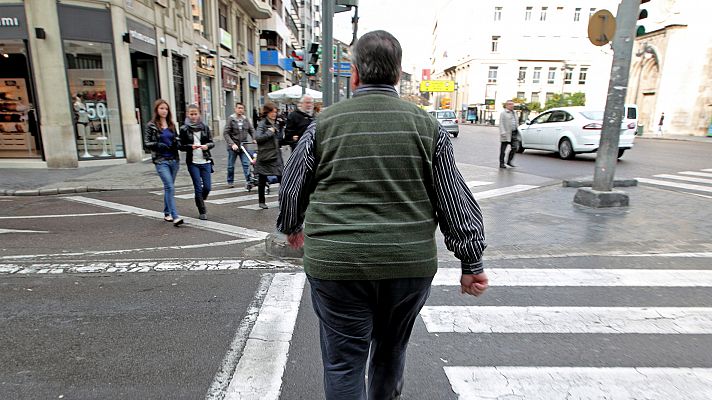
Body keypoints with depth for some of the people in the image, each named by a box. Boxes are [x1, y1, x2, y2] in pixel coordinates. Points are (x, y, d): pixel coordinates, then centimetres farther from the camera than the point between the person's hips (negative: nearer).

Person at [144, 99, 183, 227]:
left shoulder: (172, 125, 12)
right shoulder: (151, 125, -1)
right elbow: (147, 143, -1)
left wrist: (176, 144, -2)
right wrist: (159, 145, -17)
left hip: (174, 160, 5)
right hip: (161, 161, -5)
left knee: (168, 187, 14)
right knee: (170, 187, -15)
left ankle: (167, 213, 26)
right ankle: (175, 217, -17)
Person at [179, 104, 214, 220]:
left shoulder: (205, 127, 4)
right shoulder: (184, 129, -1)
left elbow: (212, 142, 6)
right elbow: (180, 146, 1)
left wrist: (207, 146, -15)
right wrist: (191, 146, -17)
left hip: (205, 162, 2)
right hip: (192, 163, -2)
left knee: (207, 187, 2)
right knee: (198, 188, -1)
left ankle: (200, 201, 34)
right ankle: (202, 212, 13)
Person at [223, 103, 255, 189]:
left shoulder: (245, 119, 5)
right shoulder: (231, 119, -6)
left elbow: (252, 130, 11)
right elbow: (225, 133, -10)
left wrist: (254, 140, -6)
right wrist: (232, 144, -19)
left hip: (243, 146, 2)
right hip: (233, 146, -2)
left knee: (246, 164, -8)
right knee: (231, 166, 11)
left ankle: (248, 181, -10)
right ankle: (230, 181, 27)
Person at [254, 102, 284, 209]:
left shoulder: (276, 124, 13)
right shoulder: (262, 124, -5)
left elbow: (281, 139, 17)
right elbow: (257, 137, -19)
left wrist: (281, 128, 4)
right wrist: (270, 132, -15)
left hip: (276, 155, 5)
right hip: (265, 156, -5)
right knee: (262, 180, 7)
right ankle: (261, 201, 20)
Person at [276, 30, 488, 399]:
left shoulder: (324, 123, -2)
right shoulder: (427, 126, 1)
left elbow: (292, 188, 8)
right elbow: (456, 201, 1)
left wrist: (291, 228, 26)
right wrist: (471, 263, 9)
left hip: (337, 264, -2)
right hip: (410, 264, 3)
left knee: (343, 359, 13)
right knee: (391, 348, 25)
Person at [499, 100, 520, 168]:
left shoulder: (514, 113, 19)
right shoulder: (503, 113, -3)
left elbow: (516, 123, 23)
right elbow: (501, 124, -10)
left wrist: (517, 131, 18)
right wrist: (503, 132, -20)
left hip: (514, 133, 7)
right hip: (506, 134, -6)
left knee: (515, 147, 0)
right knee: (503, 149, 1)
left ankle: (509, 161, 14)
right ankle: (501, 163, 9)